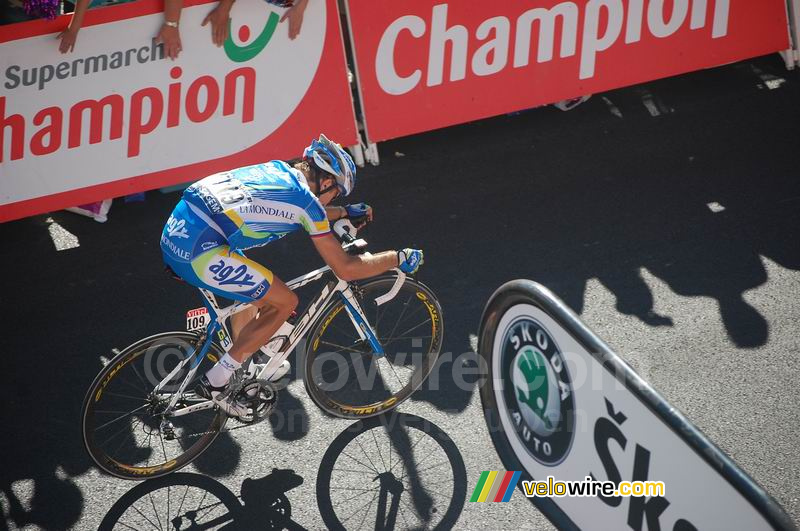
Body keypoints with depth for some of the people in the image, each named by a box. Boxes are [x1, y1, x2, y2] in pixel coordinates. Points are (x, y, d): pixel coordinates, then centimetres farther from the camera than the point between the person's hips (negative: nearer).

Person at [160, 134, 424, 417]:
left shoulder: (278, 169, 20)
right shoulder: (307, 200, -2)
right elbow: (345, 268, 0)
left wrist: (344, 212, 49)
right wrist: (400, 258, 11)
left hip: (174, 232, 9)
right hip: (198, 250, -9)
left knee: (253, 288, 29)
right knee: (284, 302, 4)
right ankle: (216, 381, 5)